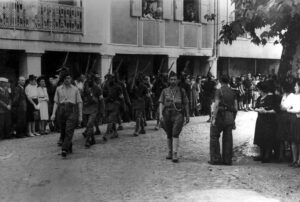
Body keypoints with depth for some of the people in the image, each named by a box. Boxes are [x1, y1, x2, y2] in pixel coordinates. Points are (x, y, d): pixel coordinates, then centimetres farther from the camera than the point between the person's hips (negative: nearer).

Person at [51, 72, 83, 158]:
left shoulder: (75, 89, 7)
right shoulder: (59, 89, 10)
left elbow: (79, 103, 8)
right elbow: (56, 102, 10)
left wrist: (80, 116, 5)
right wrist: (53, 113, -3)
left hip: (72, 111, -3)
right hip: (61, 110, 3)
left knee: (69, 131, -15)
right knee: (63, 131, 9)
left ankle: (64, 150, -22)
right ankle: (69, 148, 26)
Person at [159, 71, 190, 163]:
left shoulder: (181, 91, 8)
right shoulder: (165, 91, 10)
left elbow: (186, 104, 11)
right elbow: (161, 103, 6)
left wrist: (187, 116, 9)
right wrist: (160, 114, -7)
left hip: (178, 114, -2)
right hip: (167, 114, 2)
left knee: (175, 134, -15)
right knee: (169, 135, 12)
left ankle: (175, 155, -17)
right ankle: (170, 152, 28)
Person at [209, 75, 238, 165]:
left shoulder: (219, 91, -7)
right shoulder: (233, 92, 10)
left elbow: (216, 106, -15)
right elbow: (236, 108, 10)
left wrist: (214, 118, -13)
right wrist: (233, 119, 17)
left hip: (220, 116, -5)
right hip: (230, 117, 5)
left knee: (214, 137, 3)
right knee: (228, 139, 8)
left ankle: (215, 159, 0)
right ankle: (227, 160, 11)